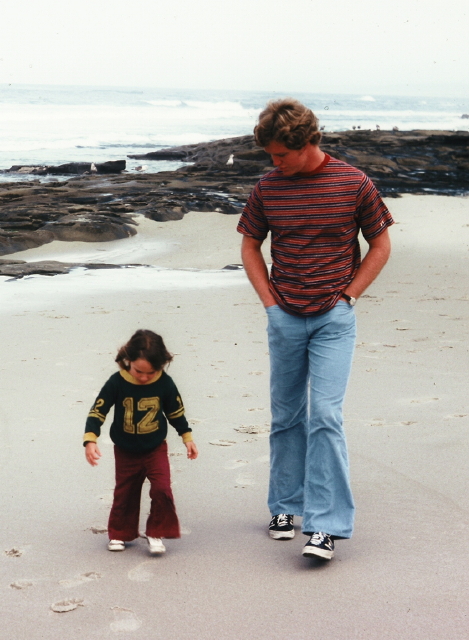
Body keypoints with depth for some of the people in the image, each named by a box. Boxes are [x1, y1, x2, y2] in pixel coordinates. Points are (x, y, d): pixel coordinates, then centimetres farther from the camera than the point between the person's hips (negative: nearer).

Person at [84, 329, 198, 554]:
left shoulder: (165, 384, -15)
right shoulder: (117, 383, -20)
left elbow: (176, 412, 1)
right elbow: (97, 411, -16)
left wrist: (187, 438, 6)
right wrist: (90, 440, -26)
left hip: (156, 449, 0)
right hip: (125, 451, 0)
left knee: (162, 489, -14)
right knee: (124, 494, 13)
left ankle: (156, 533, 4)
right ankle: (119, 533, 33)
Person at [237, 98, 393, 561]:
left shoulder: (353, 184, -6)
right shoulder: (267, 187, 1)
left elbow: (380, 246, 4)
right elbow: (250, 245, 14)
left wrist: (347, 297, -3)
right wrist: (269, 300, 4)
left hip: (333, 318, -3)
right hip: (284, 318, 3)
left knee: (324, 415, -11)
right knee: (286, 416, 12)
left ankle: (326, 525, -8)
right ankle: (285, 506, 27)